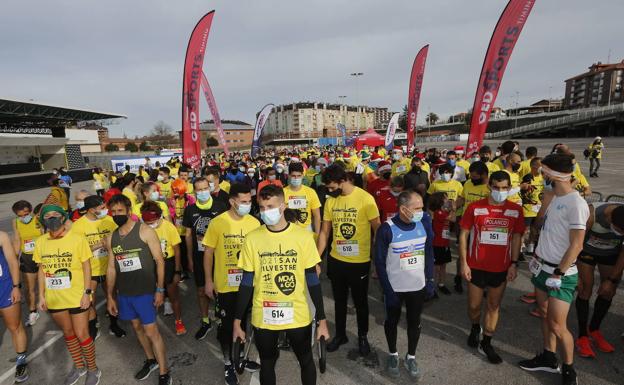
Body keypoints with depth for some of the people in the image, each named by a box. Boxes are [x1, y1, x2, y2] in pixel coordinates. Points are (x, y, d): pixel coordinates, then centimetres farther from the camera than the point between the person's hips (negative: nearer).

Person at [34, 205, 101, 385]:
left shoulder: (77, 239, -13)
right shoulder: (40, 242, -1)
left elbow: (86, 267, -9)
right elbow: (42, 270, 7)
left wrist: (87, 293, -13)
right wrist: (41, 296, 5)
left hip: (77, 297, -4)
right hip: (54, 298, 4)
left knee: (82, 334, 5)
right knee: (68, 333, 20)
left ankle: (93, 369, 27)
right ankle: (79, 366, 40)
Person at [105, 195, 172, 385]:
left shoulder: (145, 231, -12)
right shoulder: (111, 239, 5)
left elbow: (159, 261, -11)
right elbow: (111, 268, 12)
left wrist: (160, 290, -13)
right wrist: (110, 296, 10)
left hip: (145, 291, -6)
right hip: (123, 292, 6)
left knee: (151, 331, -1)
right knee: (137, 327, 19)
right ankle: (151, 360, 40)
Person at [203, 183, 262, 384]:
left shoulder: (254, 222, -7)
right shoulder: (217, 223, -13)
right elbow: (208, 252, -5)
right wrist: (208, 281, -4)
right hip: (225, 285, -2)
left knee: (243, 323, 20)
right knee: (226, 325, 12)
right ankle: (228, 363, 34)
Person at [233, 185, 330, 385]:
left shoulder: (303, 236, -12)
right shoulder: (252, 238, -8)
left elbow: (312, 280, -6)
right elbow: (247, 282, -2)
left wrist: (322, 320, -4)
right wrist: (237, 321, 0)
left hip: (298, 315, -1)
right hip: (263, 317, 1)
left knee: (306, 361, 21)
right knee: (267, 364, 21)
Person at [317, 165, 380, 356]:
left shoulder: (365, 199, -16)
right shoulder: (330, 201, -2)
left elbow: (377, 229, -9)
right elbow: (324, 232, 3)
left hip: (360, 262, -4)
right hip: (336, 260, 4)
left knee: (360, 301, 16)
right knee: (339, 300, 20)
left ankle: (363, 337, 38)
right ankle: (340, 334, 41)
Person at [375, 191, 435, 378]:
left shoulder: (424, 223, -8)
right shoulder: (387, 229, -20)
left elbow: (429, 252, 4)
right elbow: (380, 262, -13)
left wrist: (430, 280, 4)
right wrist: (387, 290, -13)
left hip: (418, 286, 3)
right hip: (395, 287, -3)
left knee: (414, 322, 18)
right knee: (392, 321, 17)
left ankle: (411, 357, 41)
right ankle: (393, 354, 42)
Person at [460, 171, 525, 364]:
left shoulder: (515, 210, -3)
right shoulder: (475, 208, -9)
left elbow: (517, 238, 4)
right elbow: (464, 235, -5)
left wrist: (514, 264, -2)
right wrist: (463, 263, -9)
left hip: (501, 267, 2)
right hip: (476, 266, -1)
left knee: (494, 305, 13)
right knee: (474, 305, 10)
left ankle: (486, 343, 30)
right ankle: (475, 328, 42)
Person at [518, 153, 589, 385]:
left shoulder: (576, 204, -20)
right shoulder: (555, 198, 7)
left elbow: (576, 246, -20)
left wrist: (558, 274, -17)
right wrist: (537, 258, 15)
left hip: (561, 274, -8)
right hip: (542, 267, 8)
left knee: (557, 326, 0)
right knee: (545, 315, 18)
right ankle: (548, 358, 33)